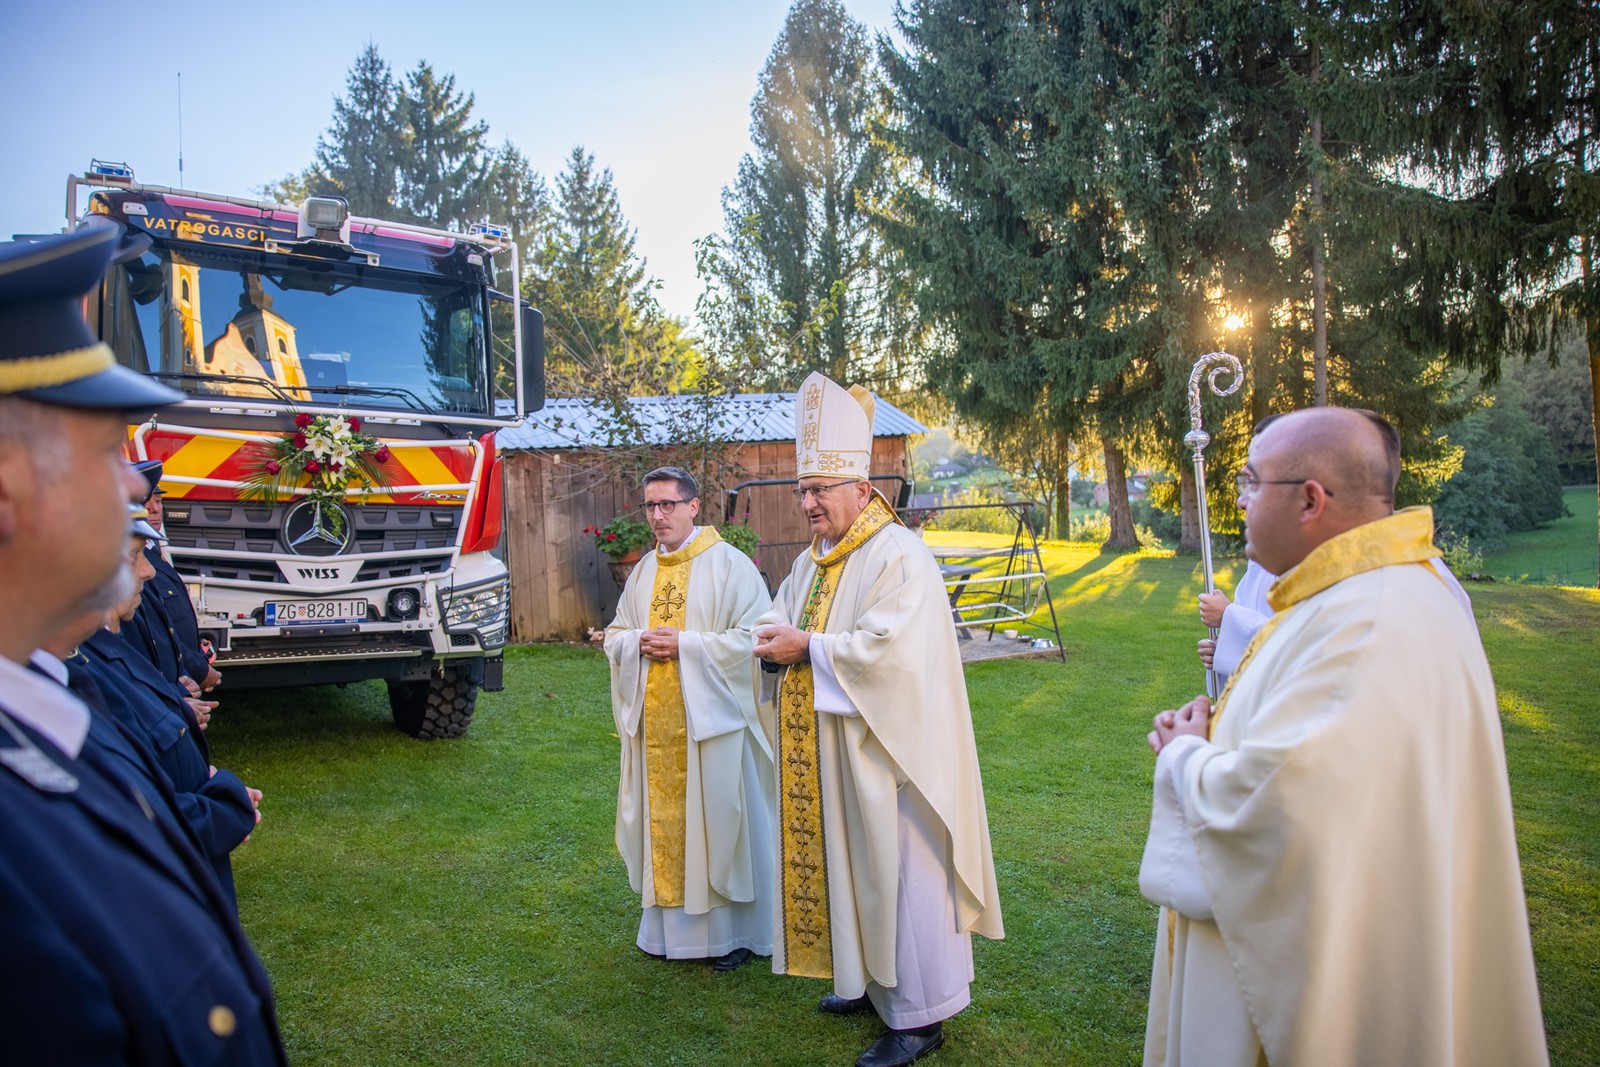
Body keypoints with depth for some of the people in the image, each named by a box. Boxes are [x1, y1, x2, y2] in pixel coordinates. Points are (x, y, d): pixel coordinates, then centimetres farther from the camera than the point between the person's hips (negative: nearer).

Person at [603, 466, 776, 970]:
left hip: (711, 718, -6)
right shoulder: (644, 571, 12)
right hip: (654, 722, 6)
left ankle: (734, 931, 17)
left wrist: (685, 644, -19)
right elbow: (614, 637, 17)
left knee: (720, 820, 3)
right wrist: (639, 643, -6)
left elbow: (753, 638, -14)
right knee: (663, 821, 12)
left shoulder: (729, 565, -7)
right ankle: (672, 923, 27)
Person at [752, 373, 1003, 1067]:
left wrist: (808, 647, -20)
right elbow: (782, 618, 15)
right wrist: (772, 639, -7)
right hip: (830, 753, 9)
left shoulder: (900, 557, -16)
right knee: (844, 863, 17)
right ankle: (871, 980, 35)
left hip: (885, 750, -9)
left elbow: (888, 648, -26)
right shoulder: (814, 560, 12)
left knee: (898, 871, 0)